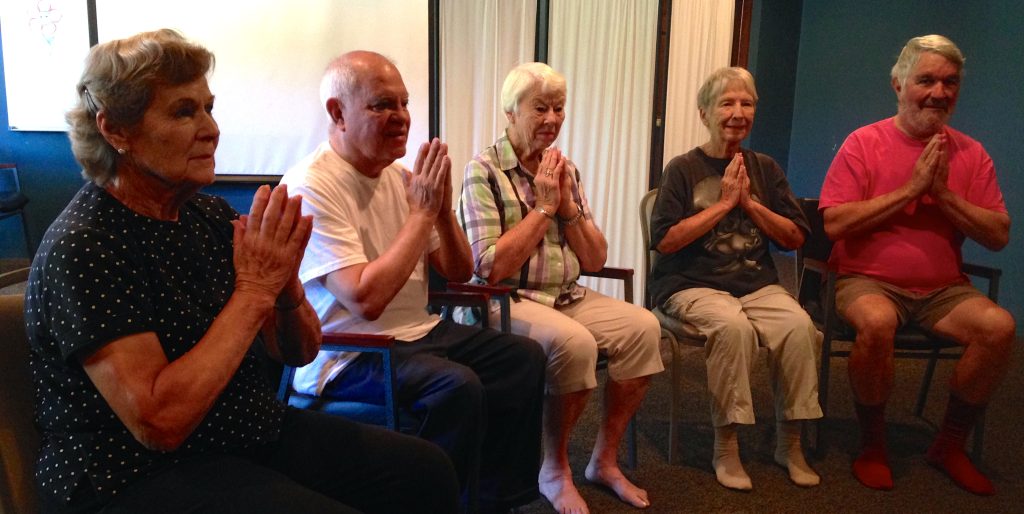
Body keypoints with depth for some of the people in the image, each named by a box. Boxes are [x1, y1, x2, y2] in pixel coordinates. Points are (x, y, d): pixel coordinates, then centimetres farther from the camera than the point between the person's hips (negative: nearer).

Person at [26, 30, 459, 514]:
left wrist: (286, 284, -15)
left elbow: (300, 351, 6)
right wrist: (253, 291, -23)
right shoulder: (81, 248, -17)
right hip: (139, 474, -6)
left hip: (254, 433, 7)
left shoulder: (213, 215, 3)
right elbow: (159, 423, -25)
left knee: (427, 471, -4)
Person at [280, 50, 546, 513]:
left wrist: (442, 208, -9)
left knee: (523, 357, 3)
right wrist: (422, 213, -21)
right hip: (349, 355, -8)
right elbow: (366, 300, -28)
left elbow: (458, 273, 10)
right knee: (457, 385, -31)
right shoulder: (311, 187, -18)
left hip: (418, 332, 9)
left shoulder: (398, 176, 7)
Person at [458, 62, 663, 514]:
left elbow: (595, 261, 9)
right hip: (506, 303, -6)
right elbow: (491, 269, -17)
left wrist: (567, 204, -5)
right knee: (573, 341, -33)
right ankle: (555, 470, -8)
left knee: (642, 326, -16)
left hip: (568, 298, 7)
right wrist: (543, 206, -12)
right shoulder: (483, 172, -7)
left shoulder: (565, 170, 11)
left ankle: (605, 459, 0)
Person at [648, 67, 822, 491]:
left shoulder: (765, 168, 13)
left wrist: (749, 203, -5)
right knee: (733, 326, -34)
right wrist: (723, 203, -9)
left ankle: (789, 443, -6)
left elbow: (796, 238, 9)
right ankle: (726, 446, -16)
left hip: (757, 282, 4)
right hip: (693, 284, -3)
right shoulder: (684, 169, 1)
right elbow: (665, 241, -9)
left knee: (799, 325, -25)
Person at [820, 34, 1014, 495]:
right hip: (868, 280, -4)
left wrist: (943, 194, -11)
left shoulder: (971, 154, 7)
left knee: (999, 327, -22)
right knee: (876, 323, -35)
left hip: (943, 289, 4)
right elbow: (834, 224, -13)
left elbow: (999, 236, 3)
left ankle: (950, 445, 2)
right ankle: (873, 445, -8)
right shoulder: (864, 143, -4)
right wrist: (910, 189, -14)